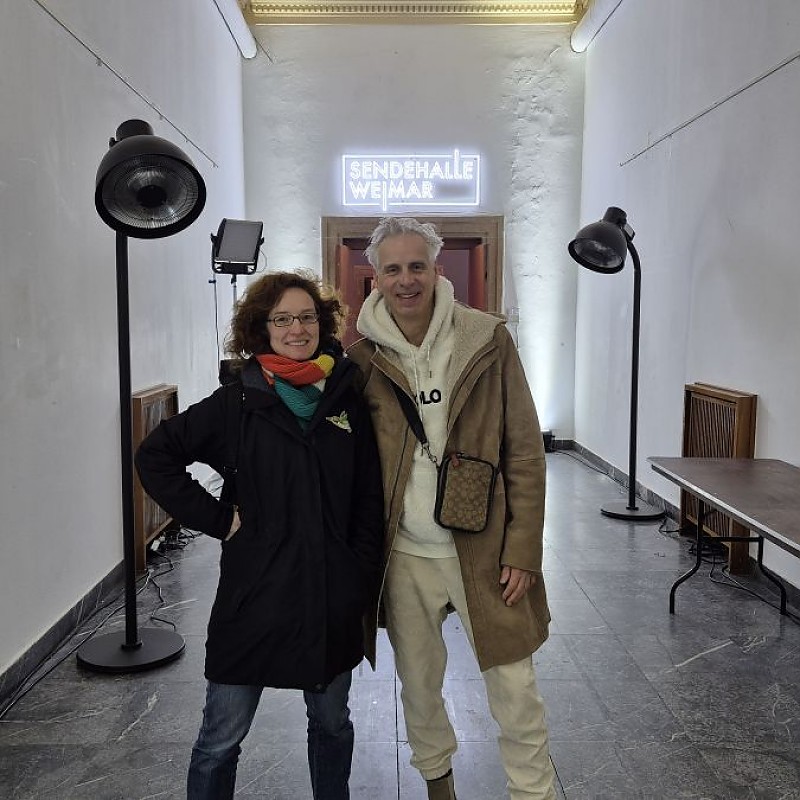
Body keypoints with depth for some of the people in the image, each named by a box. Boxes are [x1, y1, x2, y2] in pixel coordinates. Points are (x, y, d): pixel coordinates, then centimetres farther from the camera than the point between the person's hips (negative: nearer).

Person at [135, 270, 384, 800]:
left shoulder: (347, 400, 2)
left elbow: (370, 498, 6)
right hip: (255, 594, -2)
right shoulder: (237, 404, -4)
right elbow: (155, 457, 0)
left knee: (332, 722, 20)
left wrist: (364, 577, 0)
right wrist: (216, 518, -7)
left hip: (334, 598, 3)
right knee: (221, 740, 9)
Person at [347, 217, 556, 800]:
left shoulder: (488, 341, -7)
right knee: (418, 687, 20)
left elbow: (525, 453, -5)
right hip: (404, 556, 2)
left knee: (516, 691, 7)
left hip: (483, 551, -1)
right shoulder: (360, 356, -3)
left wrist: (523, 550, -8)